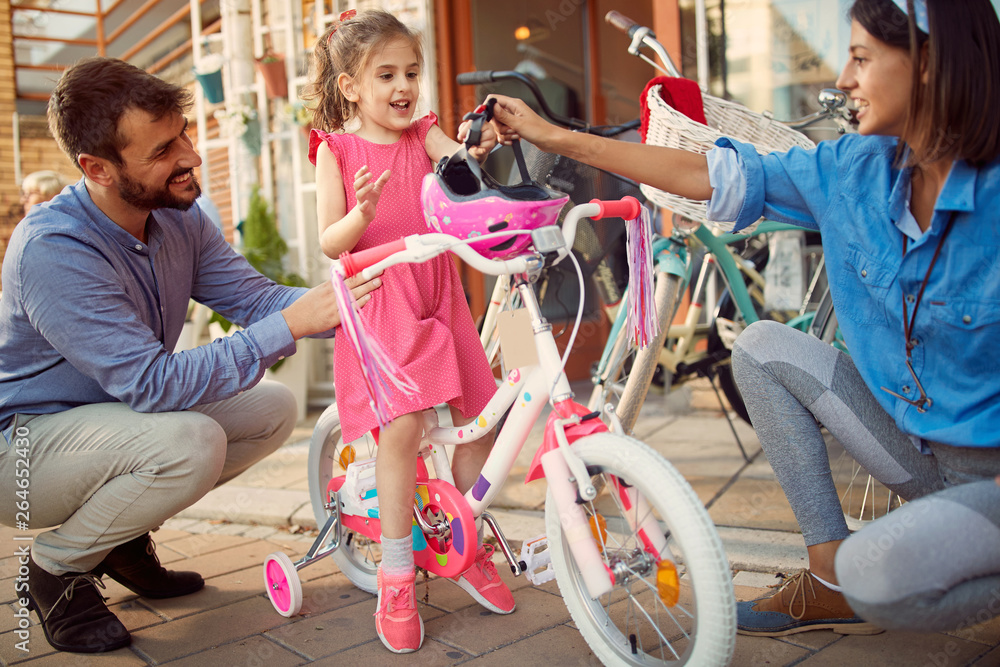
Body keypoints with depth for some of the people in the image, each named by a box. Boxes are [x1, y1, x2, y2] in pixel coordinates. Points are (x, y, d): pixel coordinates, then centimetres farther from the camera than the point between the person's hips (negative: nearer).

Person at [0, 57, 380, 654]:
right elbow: (153, 383, -34)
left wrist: (336, 304, -24)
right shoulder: (52, 249, -30)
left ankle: (124, 536, 9)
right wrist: (289, 326, -36)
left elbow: (254, 296, -5)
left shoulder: (178, 216, -4)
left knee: (275, 408, -5)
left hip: (123, 415, 8)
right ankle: (57, 565, -5)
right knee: (191, 443, -34)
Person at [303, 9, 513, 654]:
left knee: (478, 419, 4)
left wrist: (473, 149, -35)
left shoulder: (424, 134, 11)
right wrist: (359, 216, -24)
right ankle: (397, 583, -3)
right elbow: (329, 243, -4)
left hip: (437, 297, 4)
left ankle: (472, 551, 25)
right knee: (402, 426, -18)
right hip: (376, 300, -4)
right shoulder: (336, 148, 2)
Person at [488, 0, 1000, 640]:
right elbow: (706, 175, -3)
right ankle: (831, 581, 3)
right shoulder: (857, 169, -4)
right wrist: (553, 137, -2)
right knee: (762, 346, -2)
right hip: (916, 445, 7)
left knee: (879, 575, -33)